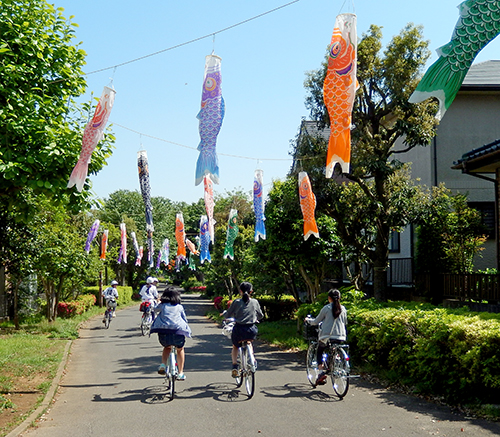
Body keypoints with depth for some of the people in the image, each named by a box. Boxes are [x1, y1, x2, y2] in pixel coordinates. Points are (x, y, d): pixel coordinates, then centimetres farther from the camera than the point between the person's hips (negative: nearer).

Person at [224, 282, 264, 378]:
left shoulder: (236, 302, -3)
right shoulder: (255, 302, 3)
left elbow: (227, 315, 3)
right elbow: (261, 316, 16)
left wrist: (225, 313, 26)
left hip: (239, 329, -2)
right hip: (251, 330, 2)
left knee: (235, 347, 27)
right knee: (249, 343, 36)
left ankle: (235, 365, 9)